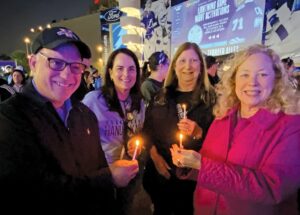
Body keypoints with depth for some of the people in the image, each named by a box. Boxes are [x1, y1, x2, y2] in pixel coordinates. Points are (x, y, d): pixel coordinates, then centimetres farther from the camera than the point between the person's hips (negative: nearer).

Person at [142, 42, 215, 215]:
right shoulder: (161, 96, 3)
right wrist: (154, 155, -7)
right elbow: (147, 129, 4)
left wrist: (198, 133, -22)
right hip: (159, 172, 3)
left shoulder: (211, 98, -6)